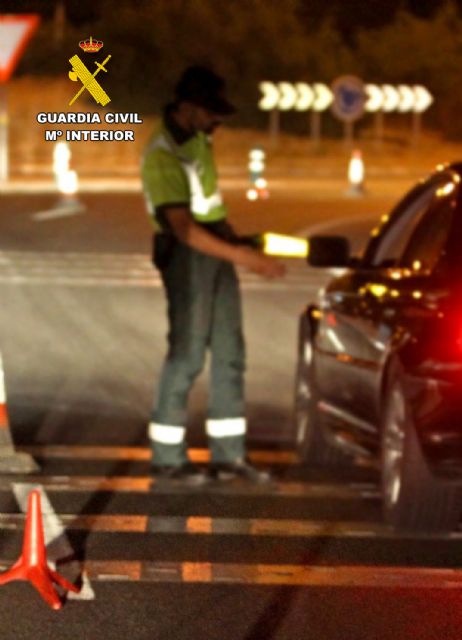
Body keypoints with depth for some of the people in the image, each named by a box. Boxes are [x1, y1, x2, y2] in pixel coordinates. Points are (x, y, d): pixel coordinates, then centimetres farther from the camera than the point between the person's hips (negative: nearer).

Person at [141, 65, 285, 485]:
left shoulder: (199, 137, 7)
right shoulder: (163, 156, -21)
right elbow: (184, 229, -28)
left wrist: (234, 237, 13)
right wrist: (241, 256, -33)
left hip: (216, 247, 9)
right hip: (187, 253, -9)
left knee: (229, 353, 8)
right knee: (187, 353, -6)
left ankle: (228, 454, 12)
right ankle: (168, 456, 4)